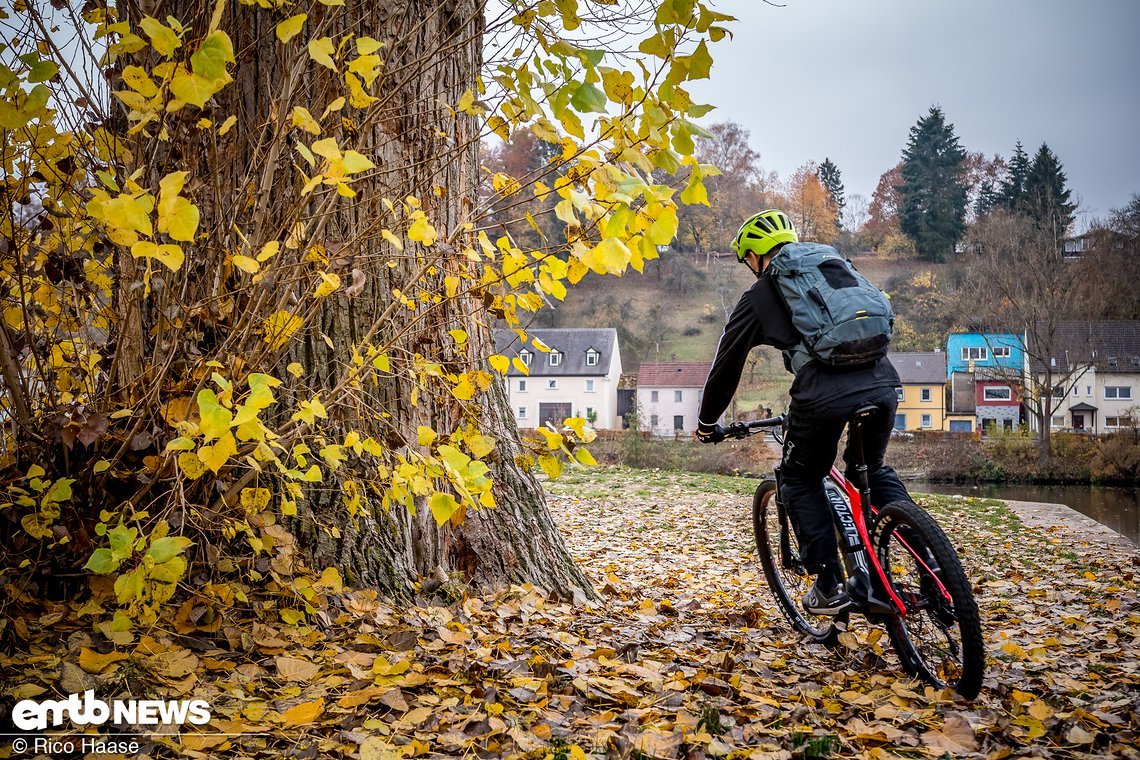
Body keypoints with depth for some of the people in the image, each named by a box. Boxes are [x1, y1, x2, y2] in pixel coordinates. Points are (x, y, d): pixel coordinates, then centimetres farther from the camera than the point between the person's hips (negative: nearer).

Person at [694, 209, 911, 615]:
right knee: (874, 470, 29)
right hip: (882, 384, 5)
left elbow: (726, 366, 19)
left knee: (800, 482, 20)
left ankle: (829, 585, 15)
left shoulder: (759, 297, 14)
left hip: (823, 397, -5)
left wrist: (707, 423, 33)